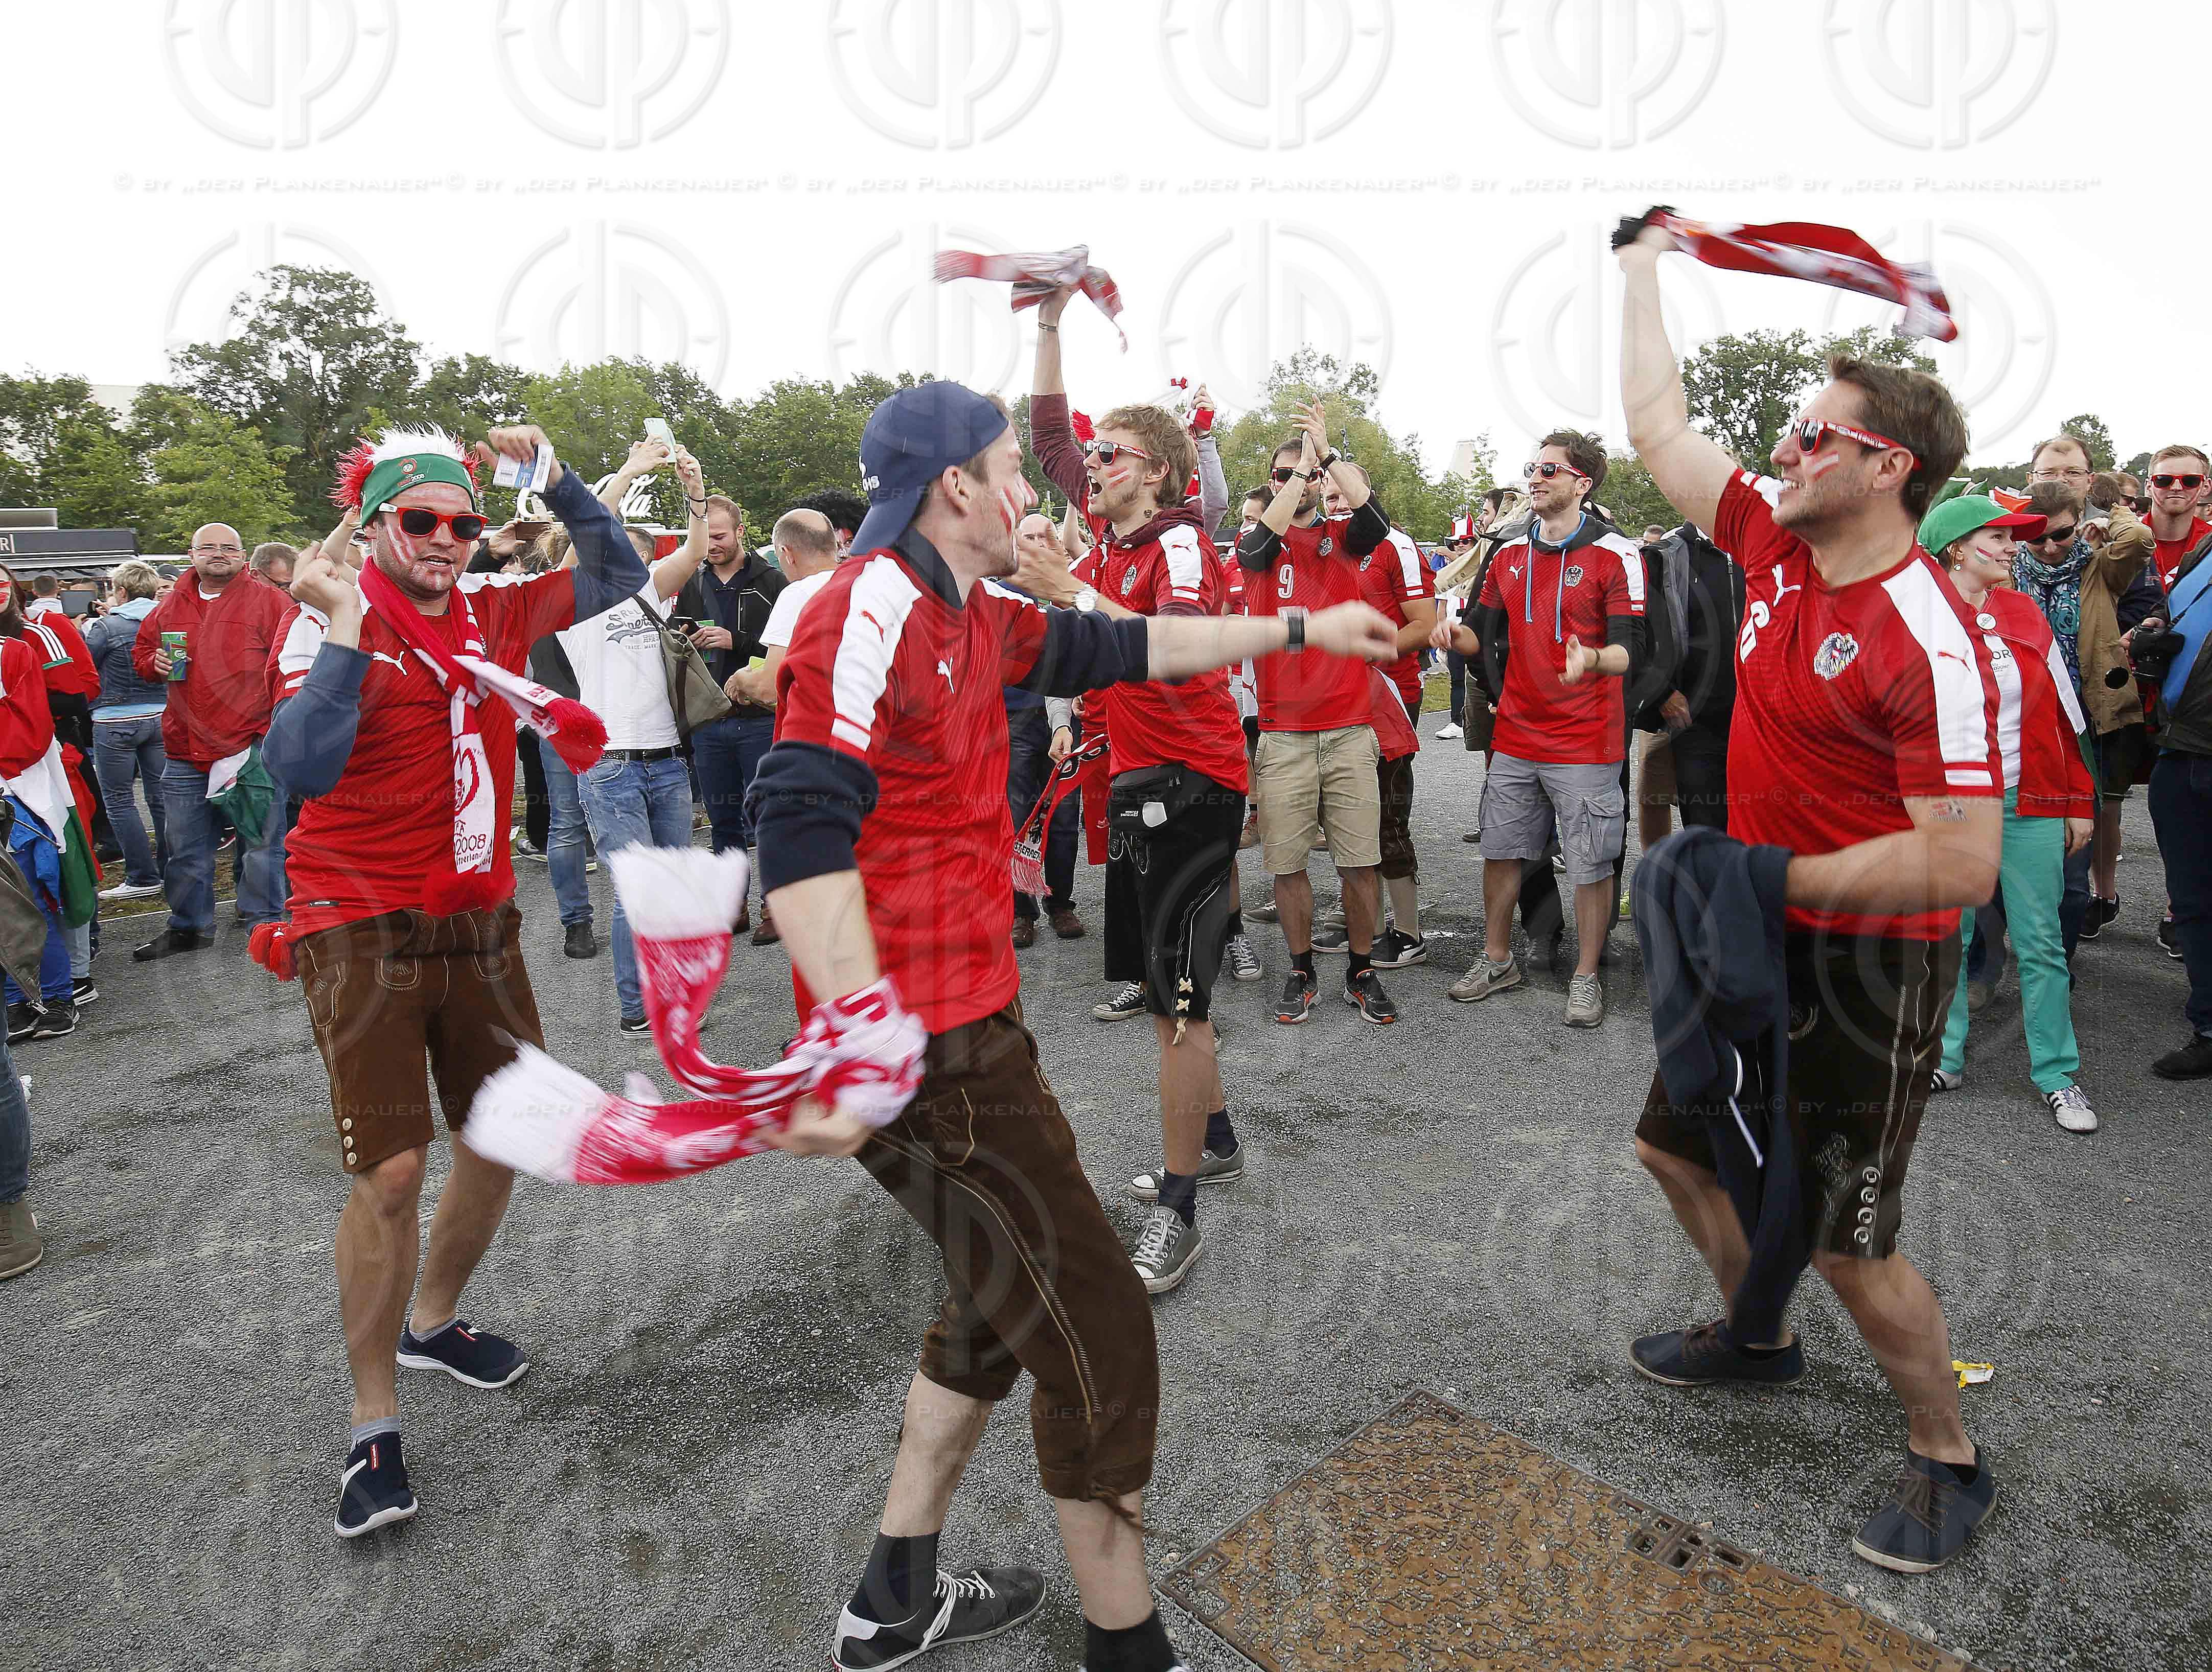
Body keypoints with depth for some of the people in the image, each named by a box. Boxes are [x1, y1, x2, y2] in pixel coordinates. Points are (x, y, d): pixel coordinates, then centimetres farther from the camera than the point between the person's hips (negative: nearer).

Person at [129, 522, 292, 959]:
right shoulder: (171, 605, 13)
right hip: (185, 752, 5)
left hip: (252, 744, -5)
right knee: (186, 848, 14)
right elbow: (141, 649, 27)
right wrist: (154, 663, 2)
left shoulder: (268, 600, -2)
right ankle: (188, 927, 29)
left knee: (261, 840, 2)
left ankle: (264, 922, 15)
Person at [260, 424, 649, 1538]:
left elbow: (617, 575, 13)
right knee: (391, 1173, -9)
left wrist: (553, 475, 1)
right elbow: (300, 770, -23)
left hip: (477, 917, 6)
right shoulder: (329, 623, -10)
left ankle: (430, 1322, 39)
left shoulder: (495, 611, 6)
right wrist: (344, 632, -30)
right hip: (364, 931, -6)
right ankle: (374, 1427, 11)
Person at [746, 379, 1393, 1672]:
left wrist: (1299, 629, 26)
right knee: (1100, 1331, 2)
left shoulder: (964, 617, 12)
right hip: (929, 1047, -10)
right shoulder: (874, 607, -16)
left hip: (969, 1020, 10)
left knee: (1004, 1301, 24)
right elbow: (801, 827, -25)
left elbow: (1117, 648, 21)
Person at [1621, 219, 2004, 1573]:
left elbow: (1963, 864, -26)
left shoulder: (1931, 640, -23)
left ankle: (1950, 1461, 31)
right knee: (1680, 1150, 21)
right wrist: (1644, 270, 17)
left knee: (1845, 1243, 3)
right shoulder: (1777, 548, -1)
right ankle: (1757, 1338, 47)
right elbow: (1660, 429, 10)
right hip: (1759, 944, 8)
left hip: (1869, 966, -8)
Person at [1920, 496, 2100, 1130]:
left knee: (2041, 941, 6)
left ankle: (2057, 1075, 17)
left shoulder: (2025, 613, 8)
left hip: (2031, 804, 3)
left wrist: (2079, 800, 9)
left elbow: (2062, 715, 11)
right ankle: (1942, 1060, 22)